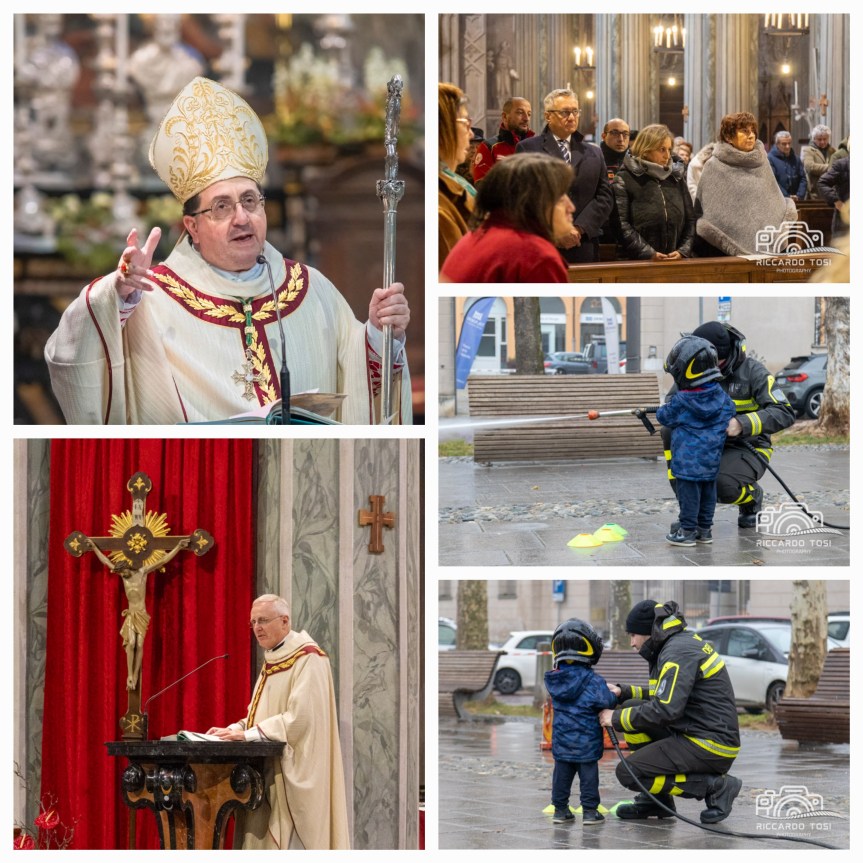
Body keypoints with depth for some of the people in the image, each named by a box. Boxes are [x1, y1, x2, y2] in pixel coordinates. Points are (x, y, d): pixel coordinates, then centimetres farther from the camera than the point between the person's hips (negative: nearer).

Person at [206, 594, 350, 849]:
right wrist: (234, 731, 2)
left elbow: (300, 716, -20)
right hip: (268, 772, 9)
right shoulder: (272, 661, 19)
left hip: (292, 772, -9)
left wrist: (249, 733, -21)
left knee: (291, 845, -12)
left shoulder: (307, 658, -10)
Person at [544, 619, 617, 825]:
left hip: (561, 742, 5)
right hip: (587, 742, -5)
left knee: (562, 775, 13)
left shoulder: (555, 680, 2)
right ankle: (590, 811, 5)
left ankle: (560, 809, 18)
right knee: (588, 775, 3)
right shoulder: (591, 680, -16)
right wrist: (613, 696, 1)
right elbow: (606, 701, -23)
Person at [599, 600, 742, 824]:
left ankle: (716, 786, -8)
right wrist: (622, 692, 12)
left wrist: (616, 719, -14)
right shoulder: (683, 643, 15)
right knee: (631, 707, 12)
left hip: (710, 747, -10)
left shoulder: (679, 652, -16)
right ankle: (653, 799, 11)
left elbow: (665, 710, -25)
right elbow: (665, 695, 24)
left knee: (627, 773, -12)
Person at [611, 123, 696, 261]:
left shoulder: (677, 178, 15)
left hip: (675, 261, 4)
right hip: (637, 262, -4)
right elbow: (622, 225, -9)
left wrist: (683, 251, -4)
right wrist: (649, 254, -18)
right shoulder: (624, 180, 0)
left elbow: (690, 219, 13)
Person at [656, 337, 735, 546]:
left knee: (688, 492, -1)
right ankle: (704, 529, 19)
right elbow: (730, 416, 13)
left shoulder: (680, 402, -14)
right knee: (708, 491, 13)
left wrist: (664, 407, 23)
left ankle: (687, 530, 0)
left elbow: (665, 417, 1)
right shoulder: (722, 398, 1)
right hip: (712, 458, 6)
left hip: (688, 459, -6)